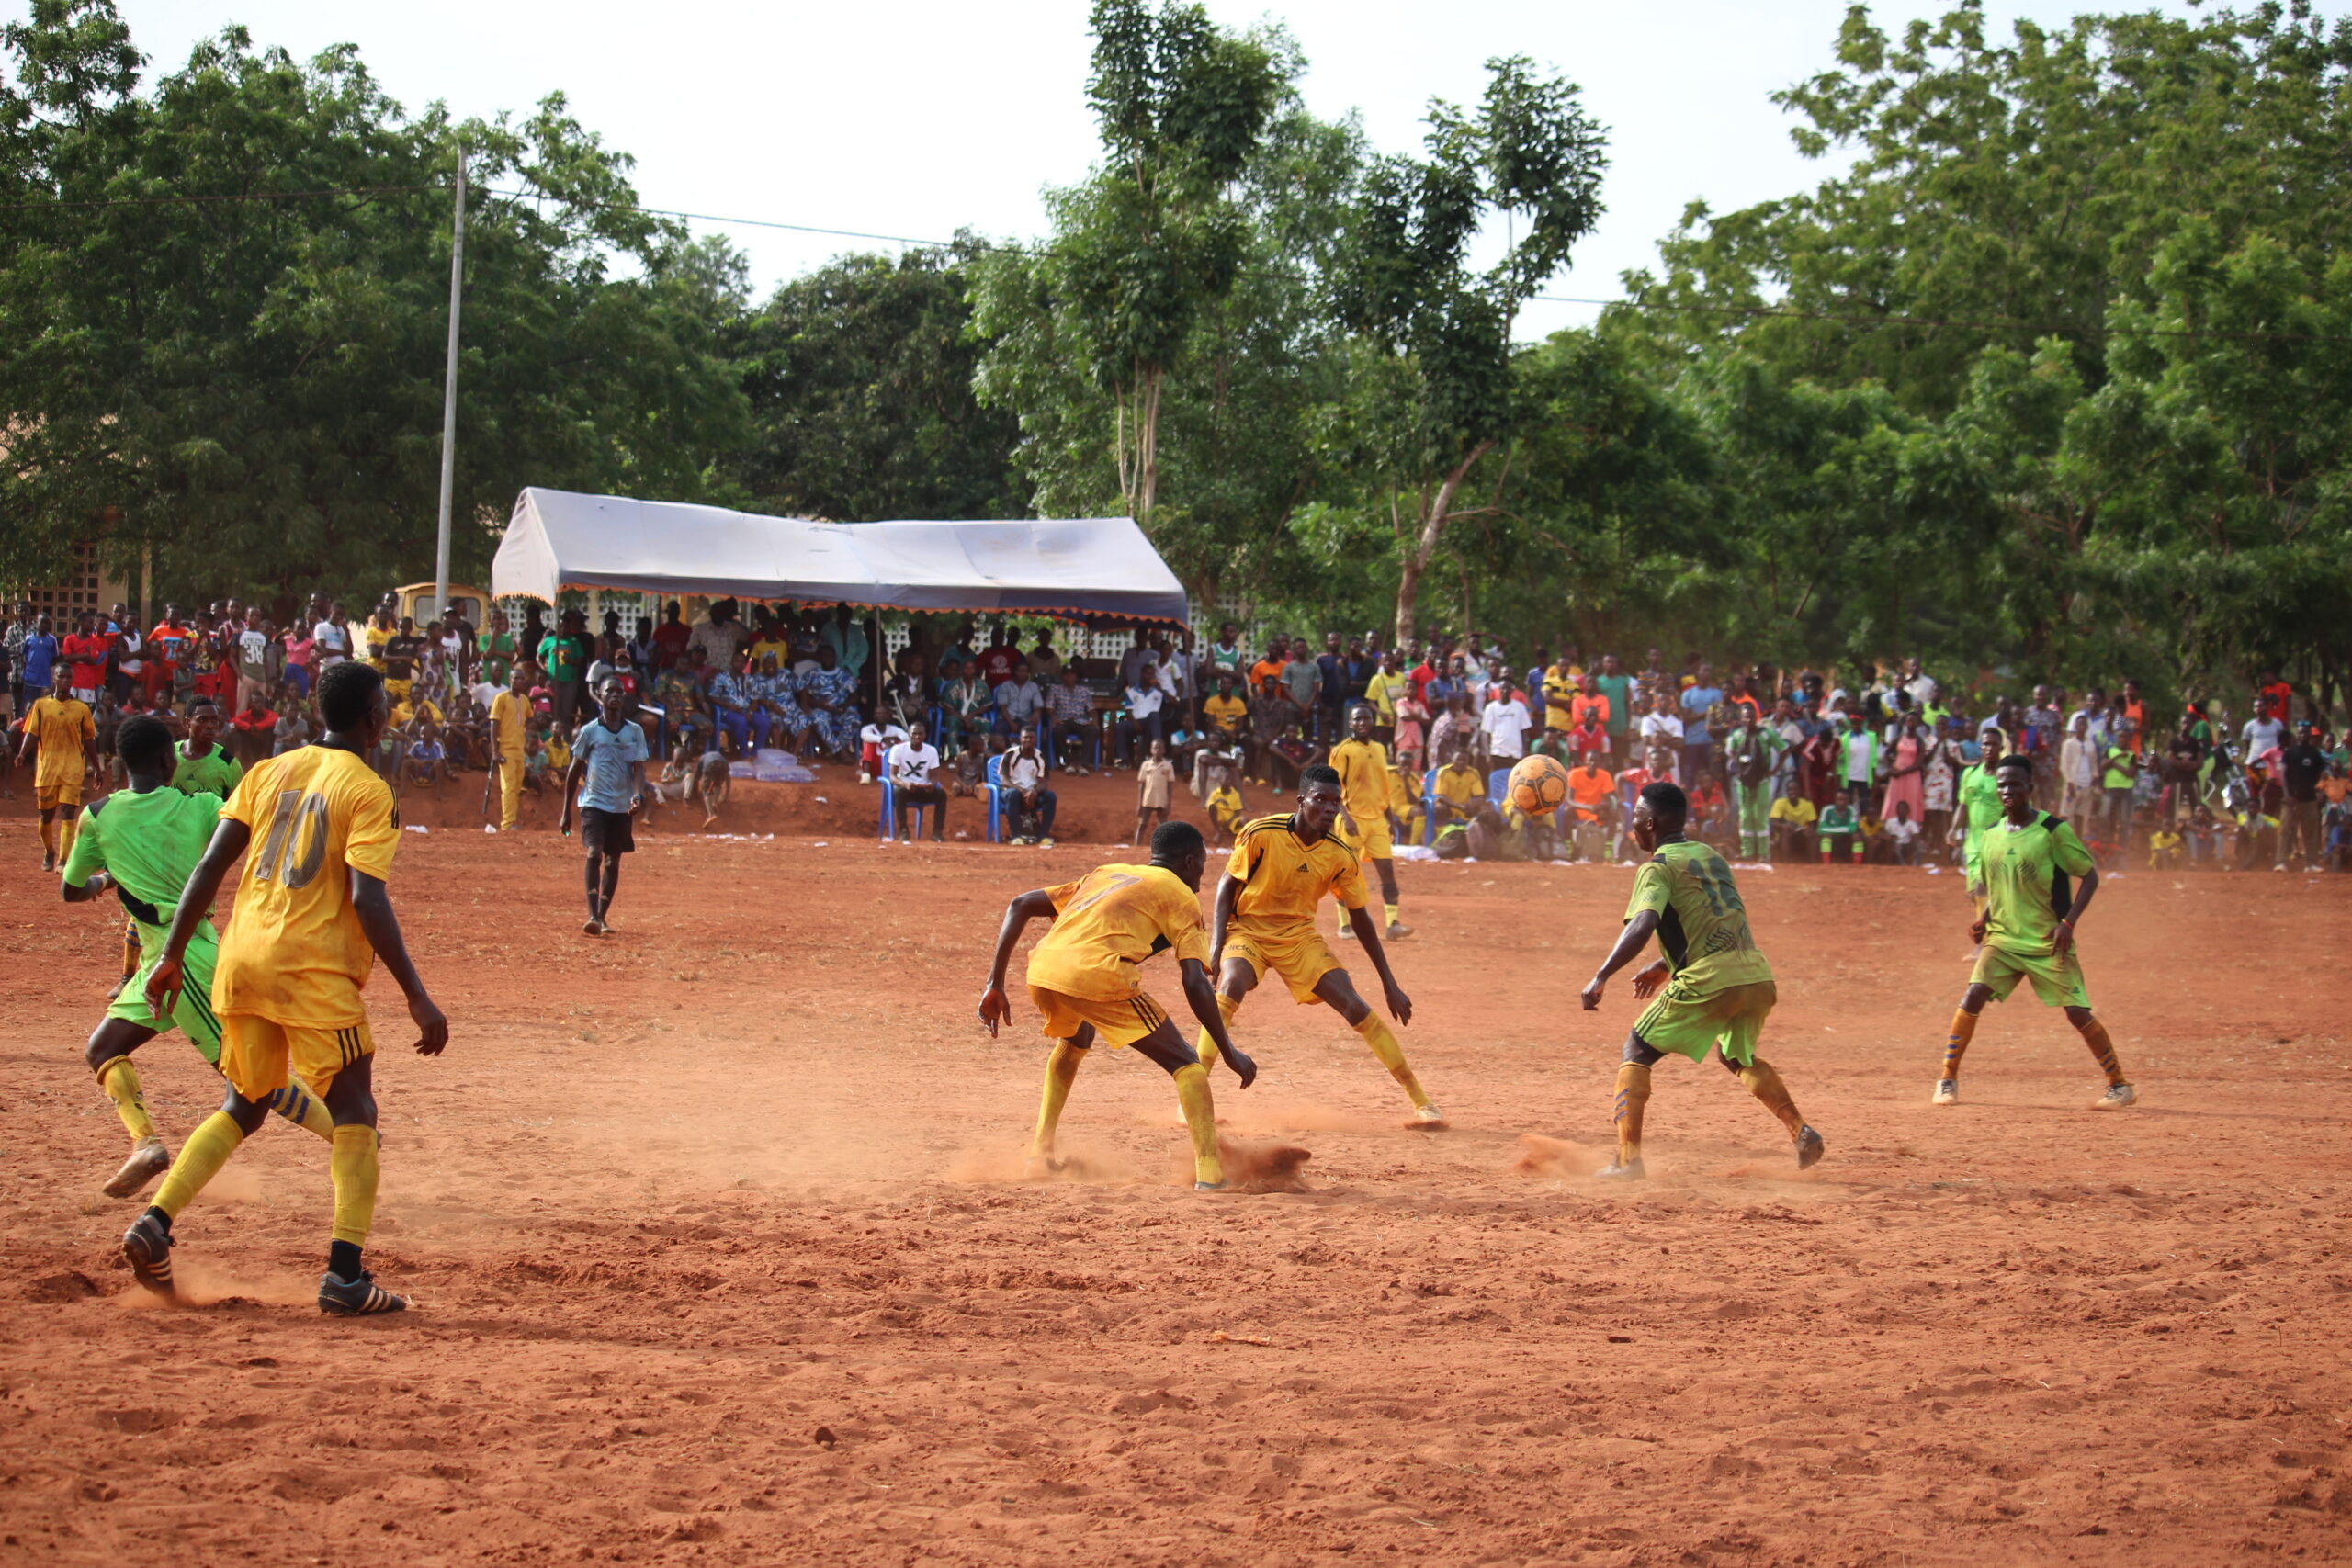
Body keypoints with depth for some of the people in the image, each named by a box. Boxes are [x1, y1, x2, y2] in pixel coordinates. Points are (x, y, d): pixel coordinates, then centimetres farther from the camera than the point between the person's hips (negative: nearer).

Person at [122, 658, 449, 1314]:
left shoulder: (268, 773, 13)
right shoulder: (368, 792, -5)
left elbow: (210, 866, 8)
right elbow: (368, 900, -14)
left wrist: (171, 954, 13)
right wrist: (416, 996, -14)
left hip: (241, 963, 6)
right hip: (314, 972, -6)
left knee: (242, 1109, 20)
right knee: (354, 1116, 1)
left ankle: (155, 1221, 5)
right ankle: (344, 1273, -11)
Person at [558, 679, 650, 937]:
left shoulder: (635, 732, 5)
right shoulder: (589, 731, 0)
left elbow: (639, 768, -1)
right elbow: (574, 771, 6)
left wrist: (638, 795, -22)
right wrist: (566, 812, 6)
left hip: (622, 807, 3)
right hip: (593, 802, -3)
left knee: (613, 861, 8)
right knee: (594, 854, -19)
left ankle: (602, 917, 20)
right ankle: (592, 917, -26)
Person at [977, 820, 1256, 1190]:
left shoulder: (1105, 874, 34)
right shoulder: (1181, 896, 17)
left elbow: (1020, 905, 26)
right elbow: (1196, 984, 4)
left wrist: (995, 984, 25)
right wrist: (1230, 1053, 9)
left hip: (1042, 972, 6)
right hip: (1100, 975, -6)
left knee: (1074, 1043, 38)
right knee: (1185, 1064, 7)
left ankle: (1040, 1154, 33)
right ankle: (1209, 1171, -10)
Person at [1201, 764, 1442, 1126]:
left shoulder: (1341, 856, -11)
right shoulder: (1261, 835, -21)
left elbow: (1359, 917, 1)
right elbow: (1228, 884, -8)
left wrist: (1390, 985, 3)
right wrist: (1216, 945, -18)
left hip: (1299, 937, 3)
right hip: (1248, 929, -2)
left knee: (1355, 1007, -9)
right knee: (1232, 984, -33)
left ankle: (1421, 1102, 0)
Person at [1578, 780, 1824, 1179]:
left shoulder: (1657, 867, -1)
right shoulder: (1712, 857, 22)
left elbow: (1642, 926, -19)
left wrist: (1601, 978, -21)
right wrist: (1665, 967, 35)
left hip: (1706, 983, -7)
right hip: (1757, 978, 7)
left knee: (1636, 1053, 7)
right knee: (1738, 1056, 33)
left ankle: (1629, 1159, -7)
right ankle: (1800, 1131, 15)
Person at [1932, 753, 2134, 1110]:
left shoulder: (2054, 830, -10)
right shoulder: (1991, 835, 7)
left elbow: (2090, 876, -6)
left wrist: (2068, 923, -16)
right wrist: (1983, 921, 3)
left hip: (2049, 943, -4)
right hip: (2002, 939, 4)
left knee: (2078, 1012, -5)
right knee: (1973, 995, -15)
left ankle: (2119, 1085, 11)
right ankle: (1948, 1080, -6)